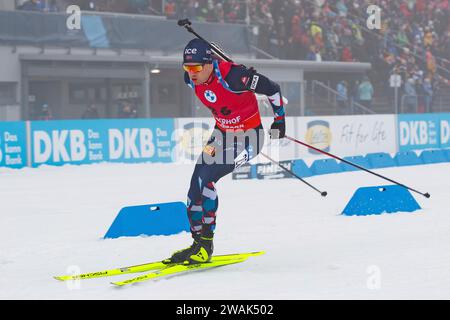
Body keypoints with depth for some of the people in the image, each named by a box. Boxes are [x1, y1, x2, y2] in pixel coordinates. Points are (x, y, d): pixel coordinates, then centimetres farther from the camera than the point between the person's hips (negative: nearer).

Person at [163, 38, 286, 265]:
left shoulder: (232, 75, -31)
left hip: (247, 139, -7)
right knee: (195, 187, -2)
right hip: (221, 134, 7)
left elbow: (272, 88, -18)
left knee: (205, 178, -22)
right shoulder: (191, 79, -9)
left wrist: (279, 120, -6)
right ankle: (198, 243, 12)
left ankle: (206, 244, -15)